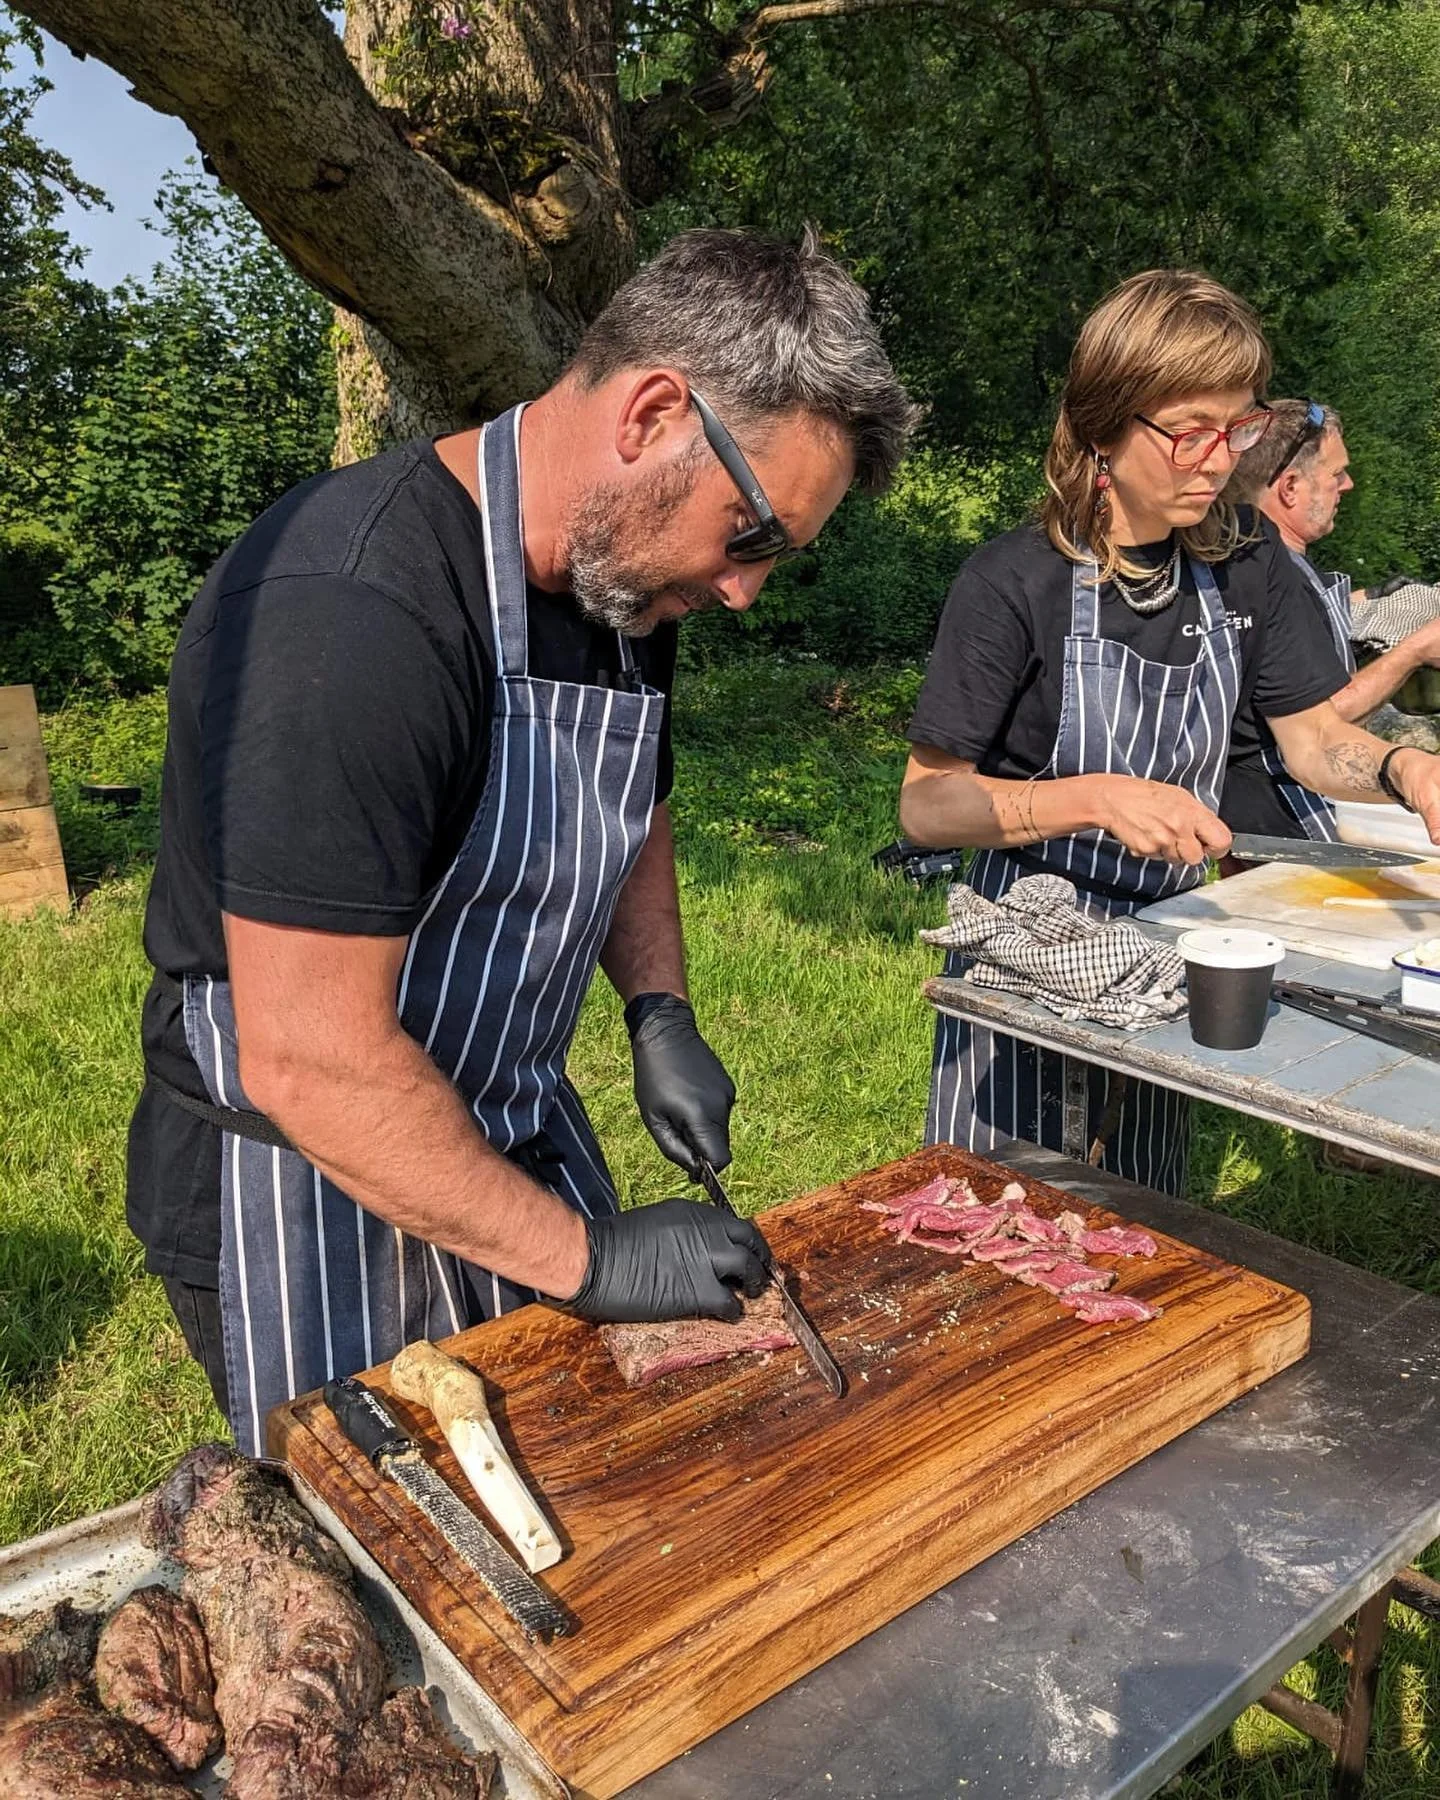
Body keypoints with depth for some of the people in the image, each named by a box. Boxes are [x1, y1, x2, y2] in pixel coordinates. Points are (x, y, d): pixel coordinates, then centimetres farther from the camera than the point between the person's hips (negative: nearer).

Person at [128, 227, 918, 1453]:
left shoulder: (624, 575, -2)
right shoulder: (346, 615, -30)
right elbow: (309, 1059, -30)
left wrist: (659, 1011, 1)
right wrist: (585, 1257, -21)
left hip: (515, 1140, 8)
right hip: (310, 1192, -7)